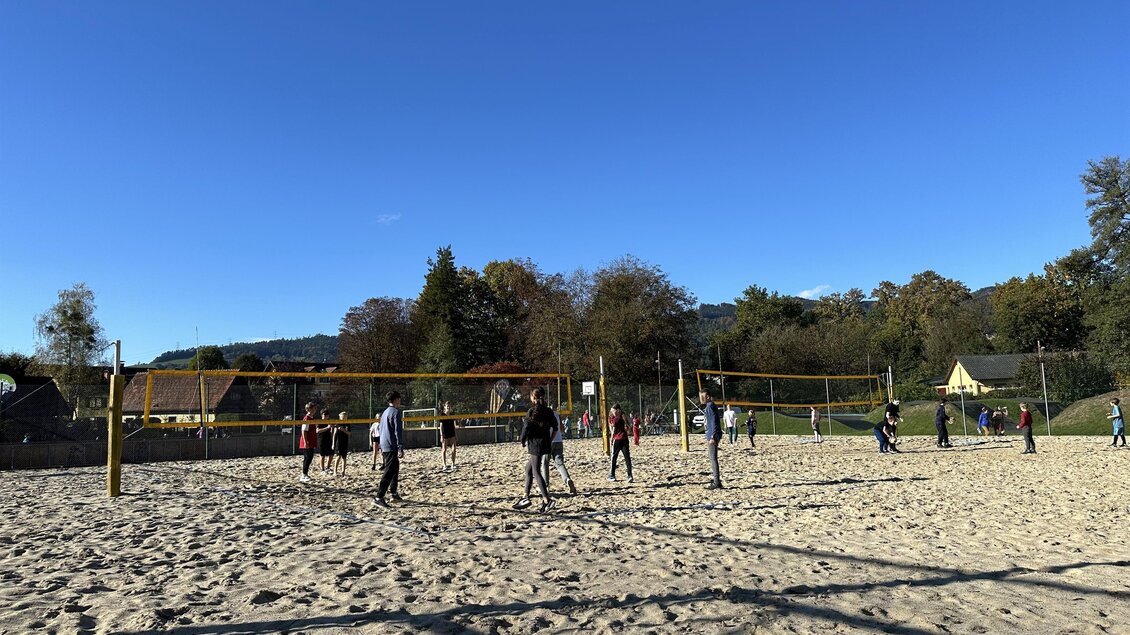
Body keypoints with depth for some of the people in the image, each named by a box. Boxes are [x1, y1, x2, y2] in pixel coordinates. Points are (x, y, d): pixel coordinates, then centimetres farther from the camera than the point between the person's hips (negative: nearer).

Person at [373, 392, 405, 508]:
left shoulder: (384, 412, 16)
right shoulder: (395, 412, -11)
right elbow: (398, 431, -16)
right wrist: (401, 448, -17)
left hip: (384, 446, 9)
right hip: (392, 447, -9)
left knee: (395, 468, 20)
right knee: (389, 472, -10)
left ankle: (393, 492, 26)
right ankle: (379, 497, -14)